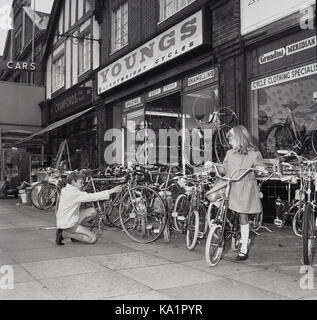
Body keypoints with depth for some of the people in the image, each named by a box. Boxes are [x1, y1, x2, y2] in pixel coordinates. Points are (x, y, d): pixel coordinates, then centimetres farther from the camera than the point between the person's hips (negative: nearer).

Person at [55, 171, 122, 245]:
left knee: (92, 211, 4)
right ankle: (64, 234, -6)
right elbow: (92, 197, -26)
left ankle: (74, 234, 7)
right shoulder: (73, 193, -22)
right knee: (93, 238, -9)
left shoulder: (66, 190, 9)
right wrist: (112, 191, -25)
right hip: (67, 224, -10)